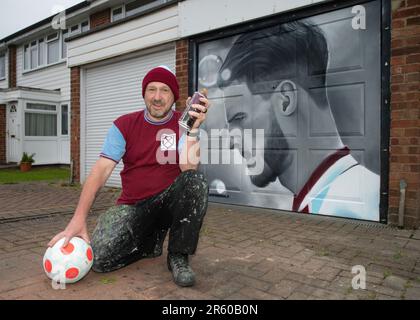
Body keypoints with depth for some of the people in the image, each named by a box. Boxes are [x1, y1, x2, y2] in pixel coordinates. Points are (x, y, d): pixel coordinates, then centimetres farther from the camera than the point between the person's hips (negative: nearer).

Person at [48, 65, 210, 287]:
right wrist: (79, 218, -20)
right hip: (133, 205, 1)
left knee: (196, 181, -32)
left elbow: (189, 168, -19)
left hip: (168, 202, 0)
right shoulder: (124, 125, -1)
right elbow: (101, 170, -11)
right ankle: (151, 241, 11)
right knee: (100, 259, -21)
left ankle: (178, 256, -13)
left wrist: (194, 128, -32)